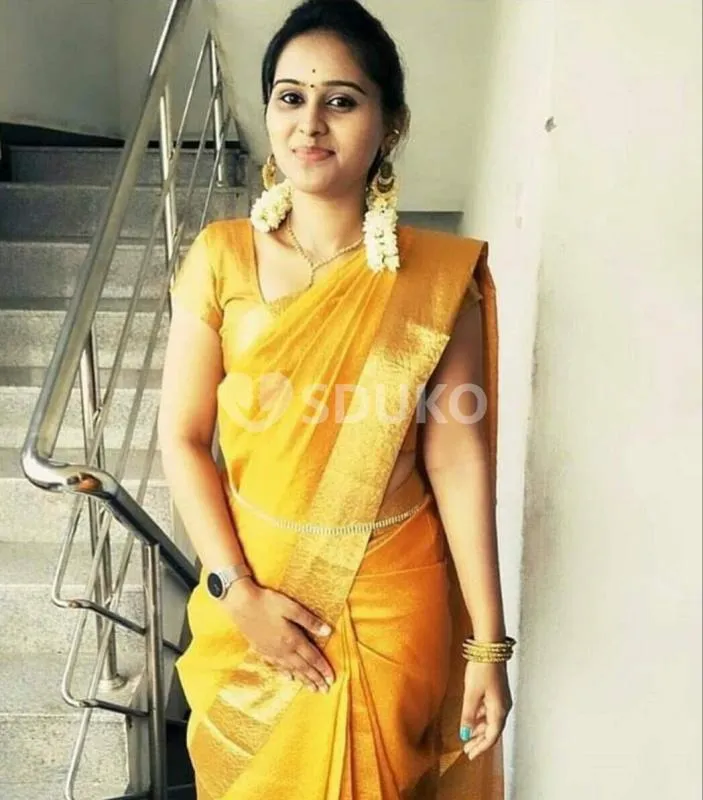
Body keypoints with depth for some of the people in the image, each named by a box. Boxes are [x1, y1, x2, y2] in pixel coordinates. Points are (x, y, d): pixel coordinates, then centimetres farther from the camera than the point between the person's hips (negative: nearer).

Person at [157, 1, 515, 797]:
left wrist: (488, 641, -9)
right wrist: (237, 590, -12)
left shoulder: (443, 275, -10)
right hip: (254, 589, 2)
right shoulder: (221, 258, -8)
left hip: (393, 598, -1)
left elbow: (458, 460, -10)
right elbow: (182, 437, -6)